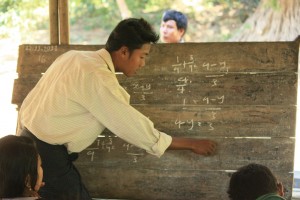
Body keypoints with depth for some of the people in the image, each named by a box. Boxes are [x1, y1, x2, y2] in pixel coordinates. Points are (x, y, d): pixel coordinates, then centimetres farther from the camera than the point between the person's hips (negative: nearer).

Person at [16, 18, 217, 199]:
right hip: (46, 155, -9)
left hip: (28, 142, 9)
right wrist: (192, 144, -11)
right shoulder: (98, 77, -20)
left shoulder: (74, 57, 8)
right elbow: (133, 127, -18)